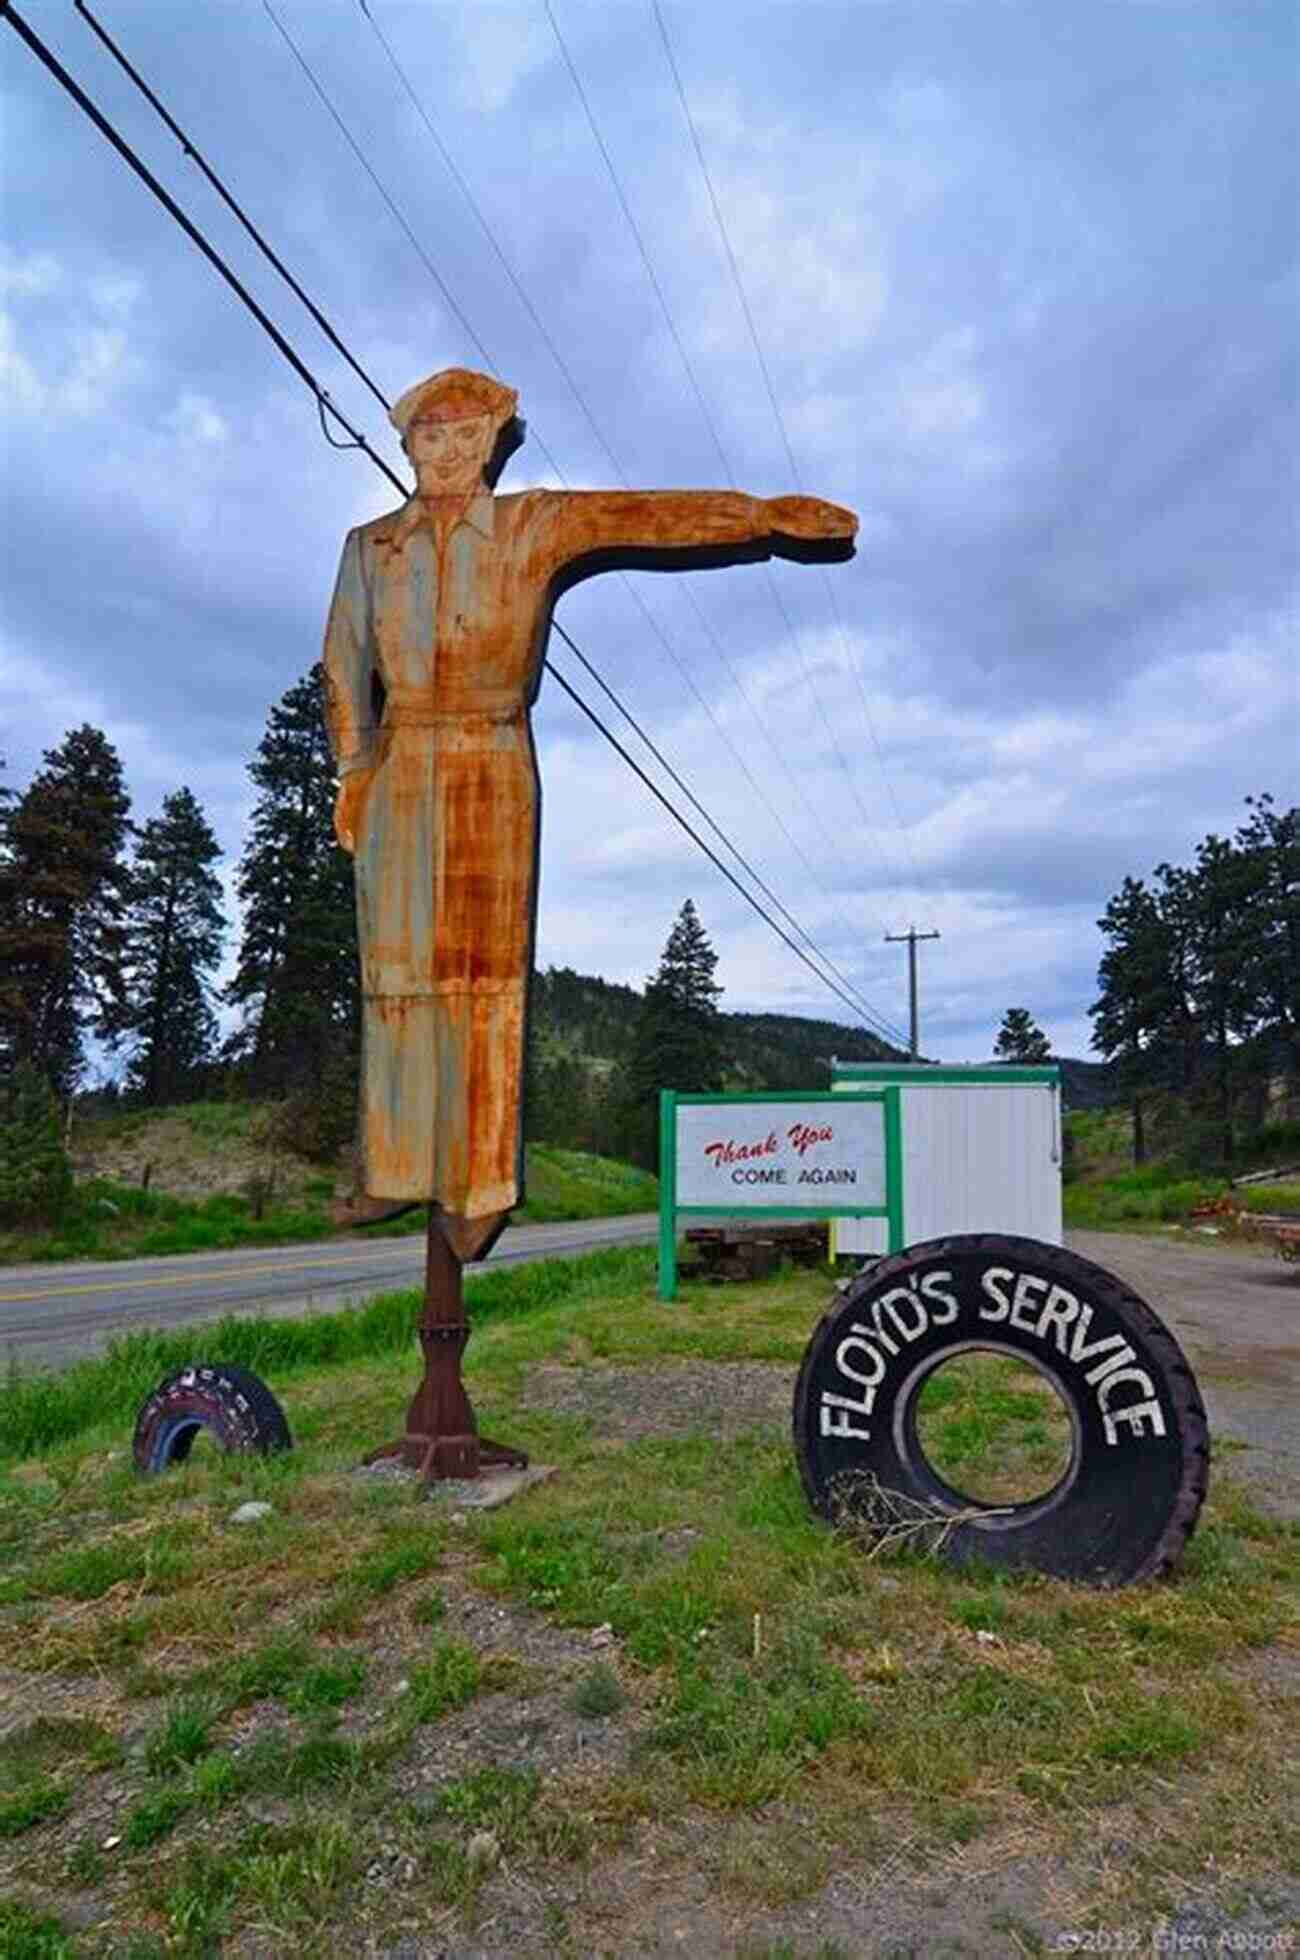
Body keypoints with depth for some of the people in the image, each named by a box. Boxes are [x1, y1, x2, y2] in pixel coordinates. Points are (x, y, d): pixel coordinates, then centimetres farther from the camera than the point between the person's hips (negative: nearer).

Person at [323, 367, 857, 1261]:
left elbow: (646, 515, -5)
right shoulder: (370, 545, 12)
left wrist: (765, 513, -12)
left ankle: (478, 1184, 5)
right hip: (400, 774, 4)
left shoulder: (534, 526, 3)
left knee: (482, 975, -4)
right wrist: (354, 769, 3)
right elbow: (345, 666, 12)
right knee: (397, 970, 5)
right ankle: (398, 1167, 17)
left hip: (492, 772, -3)